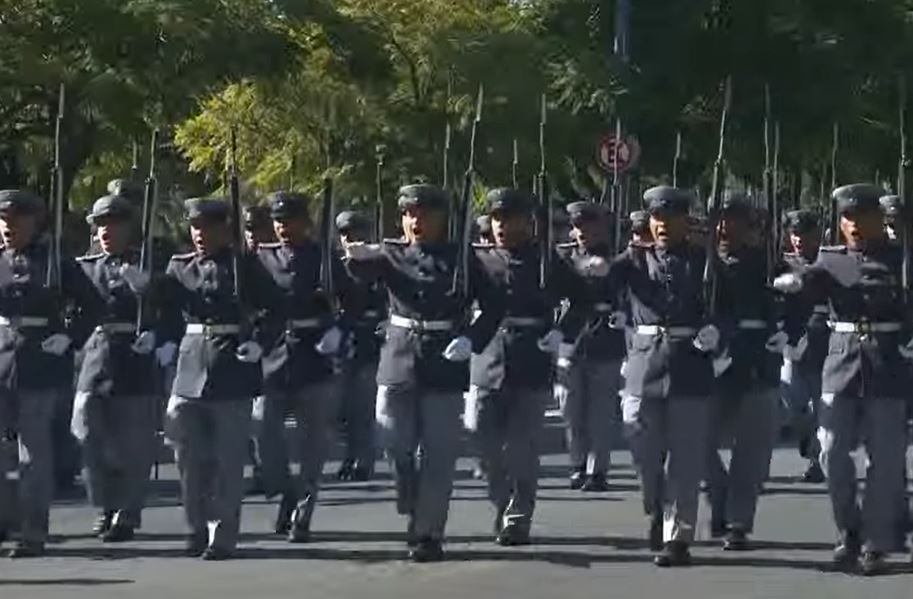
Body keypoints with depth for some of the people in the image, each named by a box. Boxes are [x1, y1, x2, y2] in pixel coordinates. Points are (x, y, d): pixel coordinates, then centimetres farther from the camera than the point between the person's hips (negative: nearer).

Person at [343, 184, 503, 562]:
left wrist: (470, 340, -13)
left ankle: (428, 534, 7)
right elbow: (364, 267, -16)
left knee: (438, 455, 0)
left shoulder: (460, 259, 1)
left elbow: (493, 306, 1)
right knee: (396, 444, 5)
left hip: (445, 365, -2)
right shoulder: (392, 255, 5)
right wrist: (355, 257, -37)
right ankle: (415, 512, 29)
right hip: (399, 361, 2)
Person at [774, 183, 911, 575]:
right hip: (843, 363, 2)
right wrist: (793, 281, -28)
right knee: (832, 451, -4)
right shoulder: (831, 259, 9)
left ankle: (875, 545, 7)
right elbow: (809, 279, -7)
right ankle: (849, 532, 14)